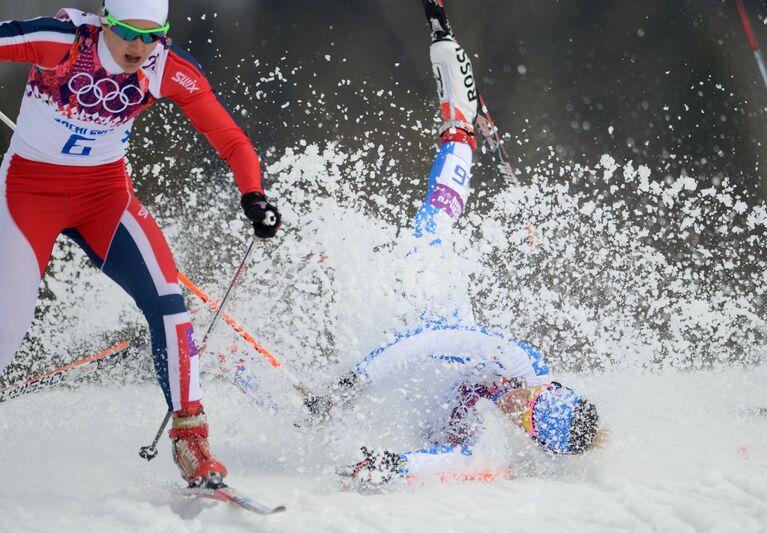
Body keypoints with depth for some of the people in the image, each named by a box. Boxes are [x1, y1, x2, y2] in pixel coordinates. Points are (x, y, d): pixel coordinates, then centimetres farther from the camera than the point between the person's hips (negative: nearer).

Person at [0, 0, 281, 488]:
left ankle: (192, 442, -10)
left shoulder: (170, 69, -13)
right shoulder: (61, 41, -22)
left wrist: (253, 195, -26)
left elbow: (230, 138, -10)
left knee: (165, 299, -18)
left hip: (106, 191, 3)